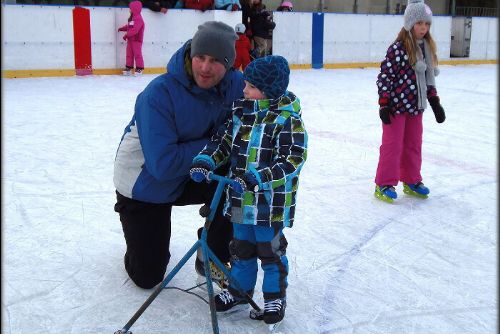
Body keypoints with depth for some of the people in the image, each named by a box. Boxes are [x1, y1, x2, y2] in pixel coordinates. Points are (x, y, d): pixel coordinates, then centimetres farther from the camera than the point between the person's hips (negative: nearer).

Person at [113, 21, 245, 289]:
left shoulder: (235, 85, -17)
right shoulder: (158, 94, -32)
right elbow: (163, 165, -35)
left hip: (191, 175, 4)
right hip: (144, 186, -4)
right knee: (147, 277, 0)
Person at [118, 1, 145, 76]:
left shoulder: (138, 19, -18)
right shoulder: (131, 18, 13)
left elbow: (134, 30, -26)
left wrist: (126, 35, -25)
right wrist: (122, 28, 11)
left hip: (136, 40, -9)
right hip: (130, 39, 9)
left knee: (137, 54, -3)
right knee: (129, 54, 11)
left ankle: (139, 68, 2)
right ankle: (128, 67, 16)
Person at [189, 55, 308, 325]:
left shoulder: (287, 120, -17)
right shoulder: (240, 112, 2)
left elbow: (293, 160, -22)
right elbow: (222, 140, 10)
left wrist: (258, 178, -29)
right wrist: (205, 161, -8)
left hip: (272, 200, -6)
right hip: (241, 198, 6)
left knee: (270, 249, 10)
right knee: (241, 246, 19)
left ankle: (275, 295, 30)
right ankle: (239, 290, 38)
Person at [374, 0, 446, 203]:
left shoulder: (427, 48, 8)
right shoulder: (398, 49, -15)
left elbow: (429, 78, 15)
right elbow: (385, 76, -15)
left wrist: (434, 102, 14)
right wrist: (384, 105, -17)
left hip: (415, 106, 7)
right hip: (397, 105, -7)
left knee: (414, 144, 15)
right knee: (392, 145, 0)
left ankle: (411, 181, 29)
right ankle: (384, 184, 11)